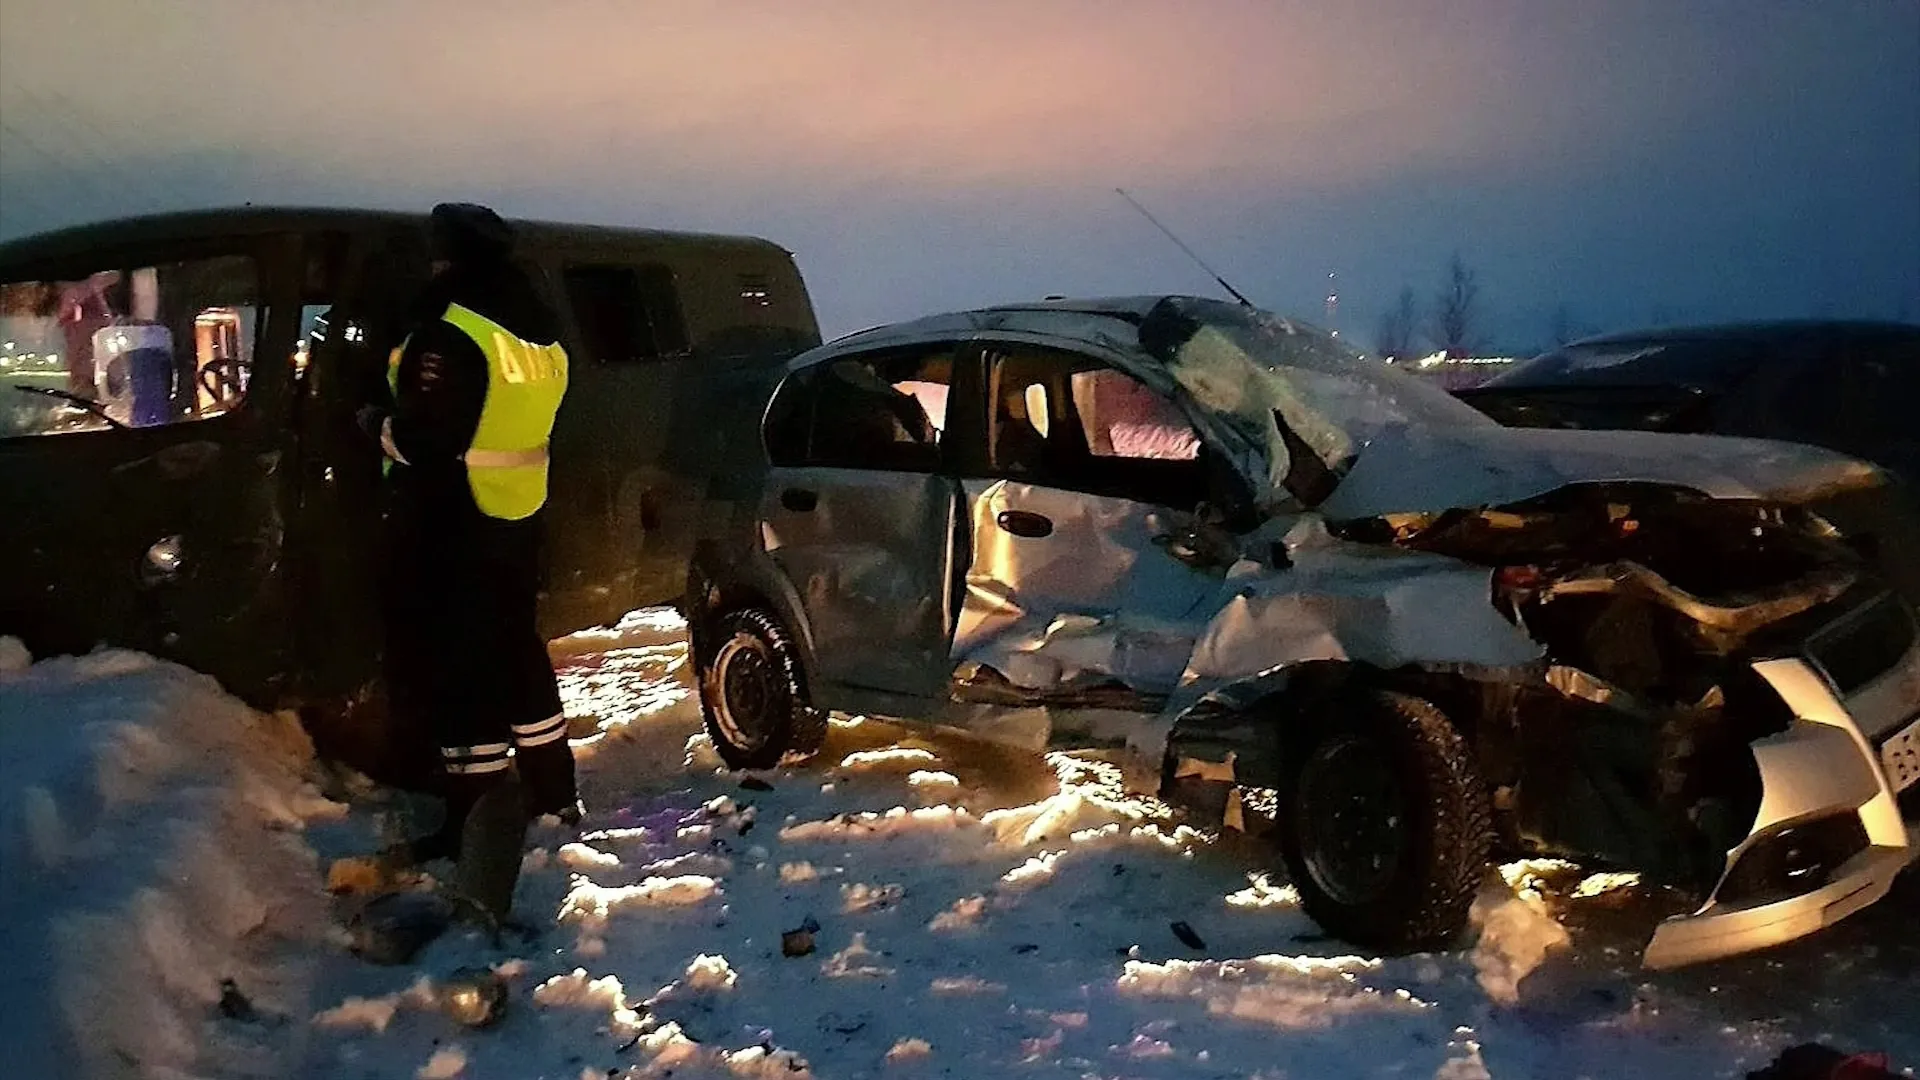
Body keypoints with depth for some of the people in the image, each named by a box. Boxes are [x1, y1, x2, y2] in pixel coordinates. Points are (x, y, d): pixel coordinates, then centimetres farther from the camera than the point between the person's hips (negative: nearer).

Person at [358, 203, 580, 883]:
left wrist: (377, 424, -4)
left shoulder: (453, 335, -19)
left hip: (451, 525, -9)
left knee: (458, 670, -1)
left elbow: (424, 437, -24)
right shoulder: (540, 334, 9)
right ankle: (552, 795, 28)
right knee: (517, 651, 19)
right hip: (515, 517, 9)